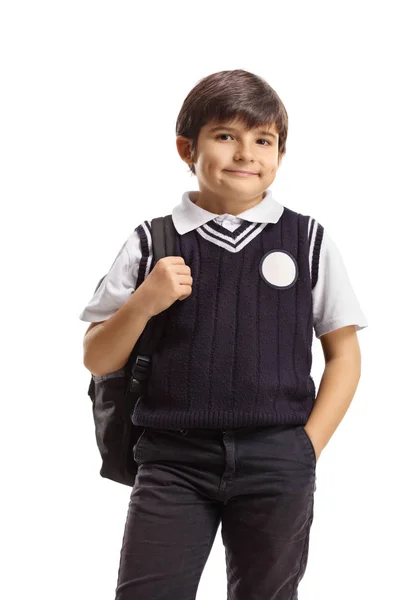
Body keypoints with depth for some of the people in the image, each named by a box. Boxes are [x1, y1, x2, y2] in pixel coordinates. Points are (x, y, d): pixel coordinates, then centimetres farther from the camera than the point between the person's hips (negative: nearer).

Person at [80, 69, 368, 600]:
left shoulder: (307, 239, 5)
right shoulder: (152, 243, 4)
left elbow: (344, 355, 7)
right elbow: (97, 361, 6)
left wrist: (307, 447, -3)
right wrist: (142, 303, -12)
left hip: (276, 461, 0)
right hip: (173, 457, 0)